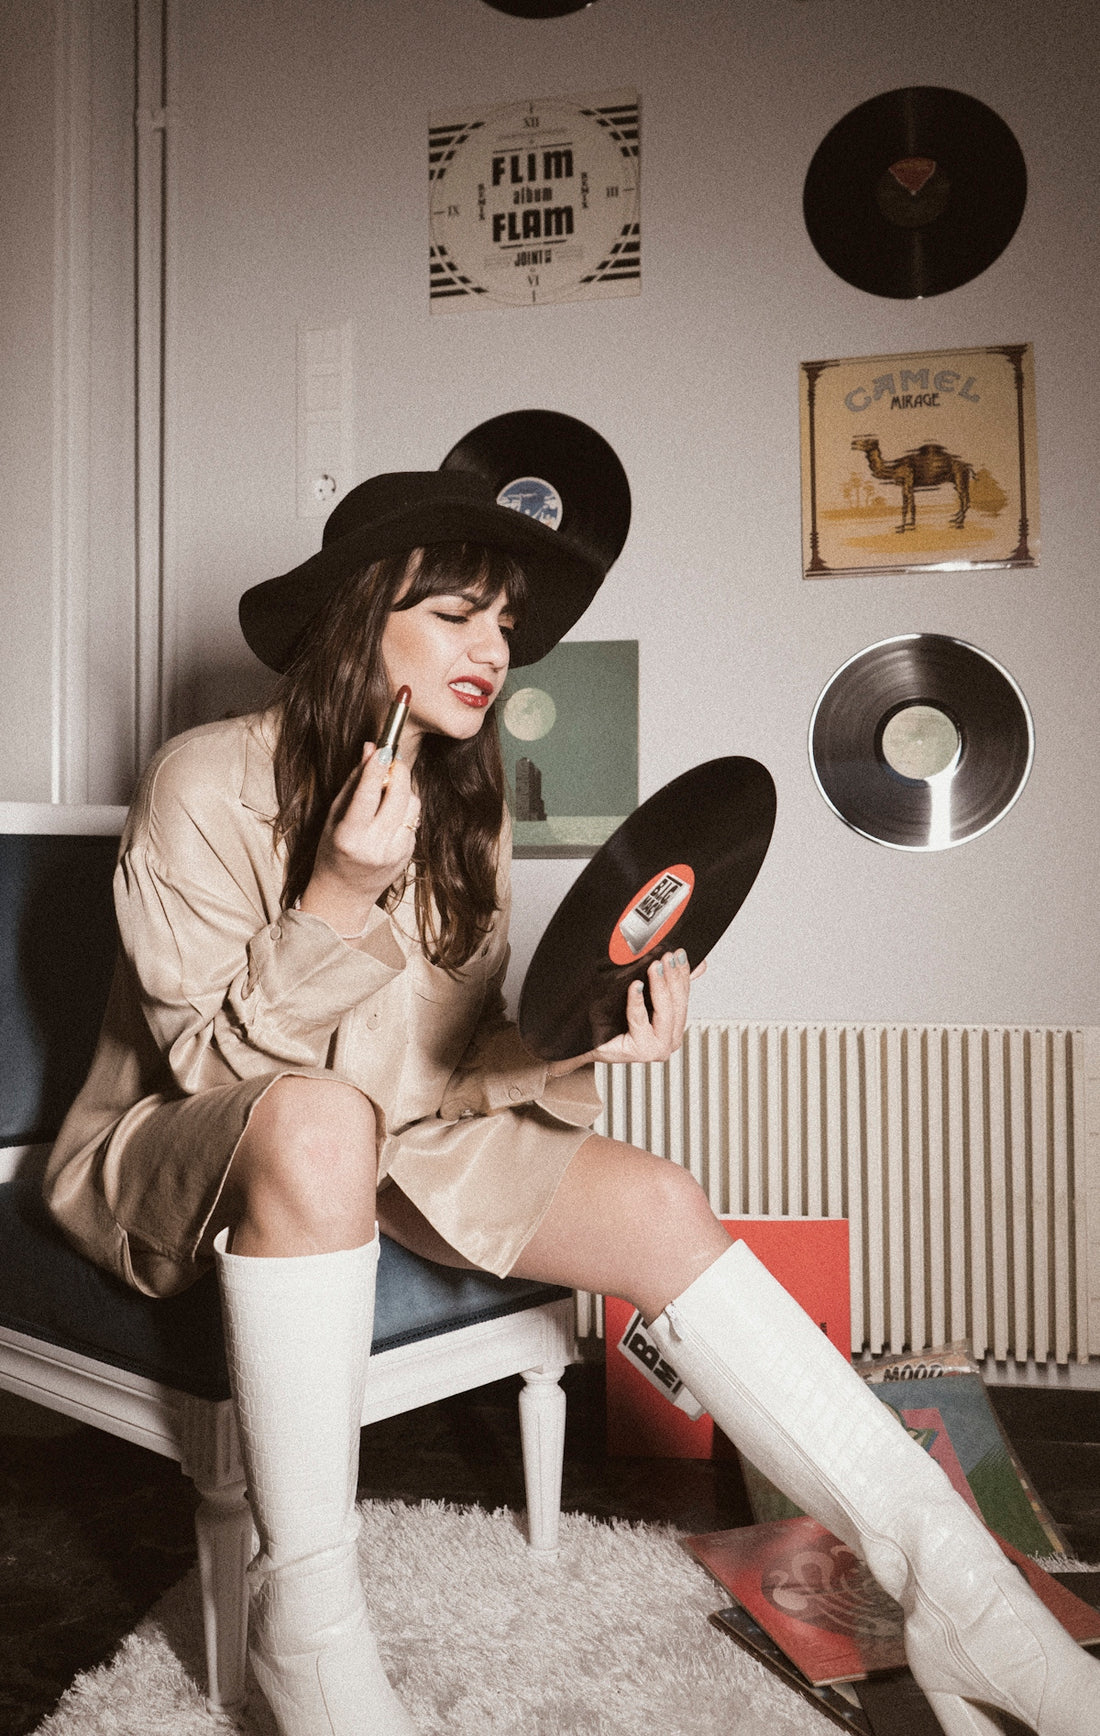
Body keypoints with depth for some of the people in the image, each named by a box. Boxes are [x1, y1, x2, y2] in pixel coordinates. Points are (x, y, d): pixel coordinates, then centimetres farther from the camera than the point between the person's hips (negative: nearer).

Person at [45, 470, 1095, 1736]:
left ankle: (959, 1600, -13)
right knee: (320, 1114, -40)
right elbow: (208, 1058, -16)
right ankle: (304, 1624, -24)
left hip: (397, 1145, 5)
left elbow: (453, 1061, 2)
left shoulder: (461, 806, 4)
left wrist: (569, 1040, -19)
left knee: (659, 1206, -18)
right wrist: (339, 903, -30)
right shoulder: (206, 785, -14)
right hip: (177, 1160, -5)